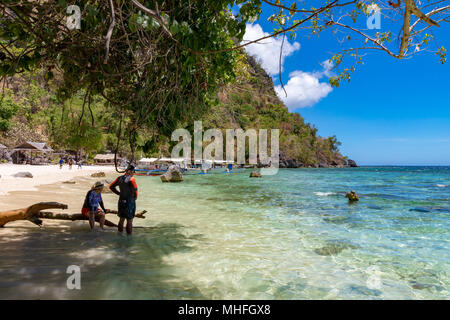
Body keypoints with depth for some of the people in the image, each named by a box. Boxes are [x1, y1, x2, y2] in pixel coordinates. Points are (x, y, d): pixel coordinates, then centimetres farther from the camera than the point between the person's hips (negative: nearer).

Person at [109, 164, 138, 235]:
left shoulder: (120, 178, 5)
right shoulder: (131, 178, -15)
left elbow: (111, 187, 13)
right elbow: (135, 188, -29)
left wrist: (119, 193, 13)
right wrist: (135, 197, -11)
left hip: (121, 201, 6)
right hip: (130, 201, -6)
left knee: (121, 219, 20)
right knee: (129, 220, 5)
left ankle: (120, 232, 29)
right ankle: (129, 234, 12)